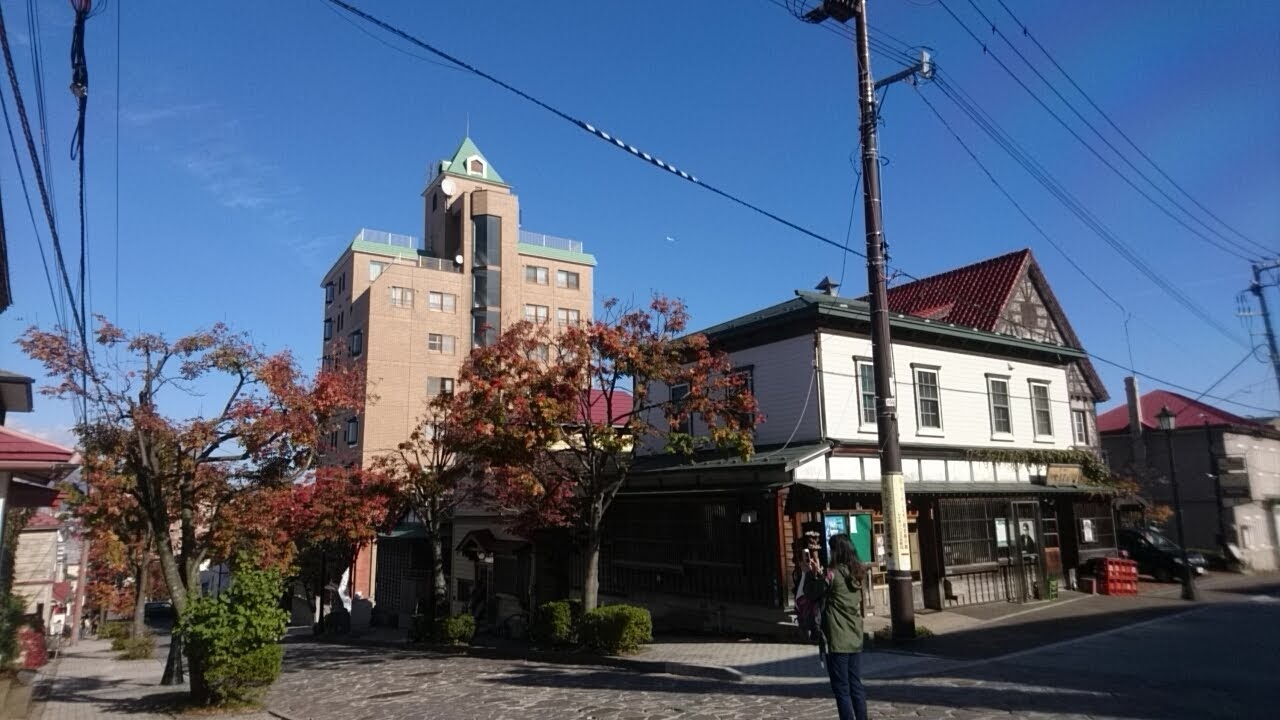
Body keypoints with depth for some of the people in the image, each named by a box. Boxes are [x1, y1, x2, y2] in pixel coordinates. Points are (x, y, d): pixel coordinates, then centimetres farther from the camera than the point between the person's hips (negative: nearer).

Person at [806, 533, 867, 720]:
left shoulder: (833, 573, -15)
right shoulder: (855, 573, 7)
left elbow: (812, 593, -4)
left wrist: (812, 573, 7)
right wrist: (819, 573, 13)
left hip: (837, 641, -7)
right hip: (855, 639, 7)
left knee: (842, 689, 0)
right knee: (856, 686, 14)